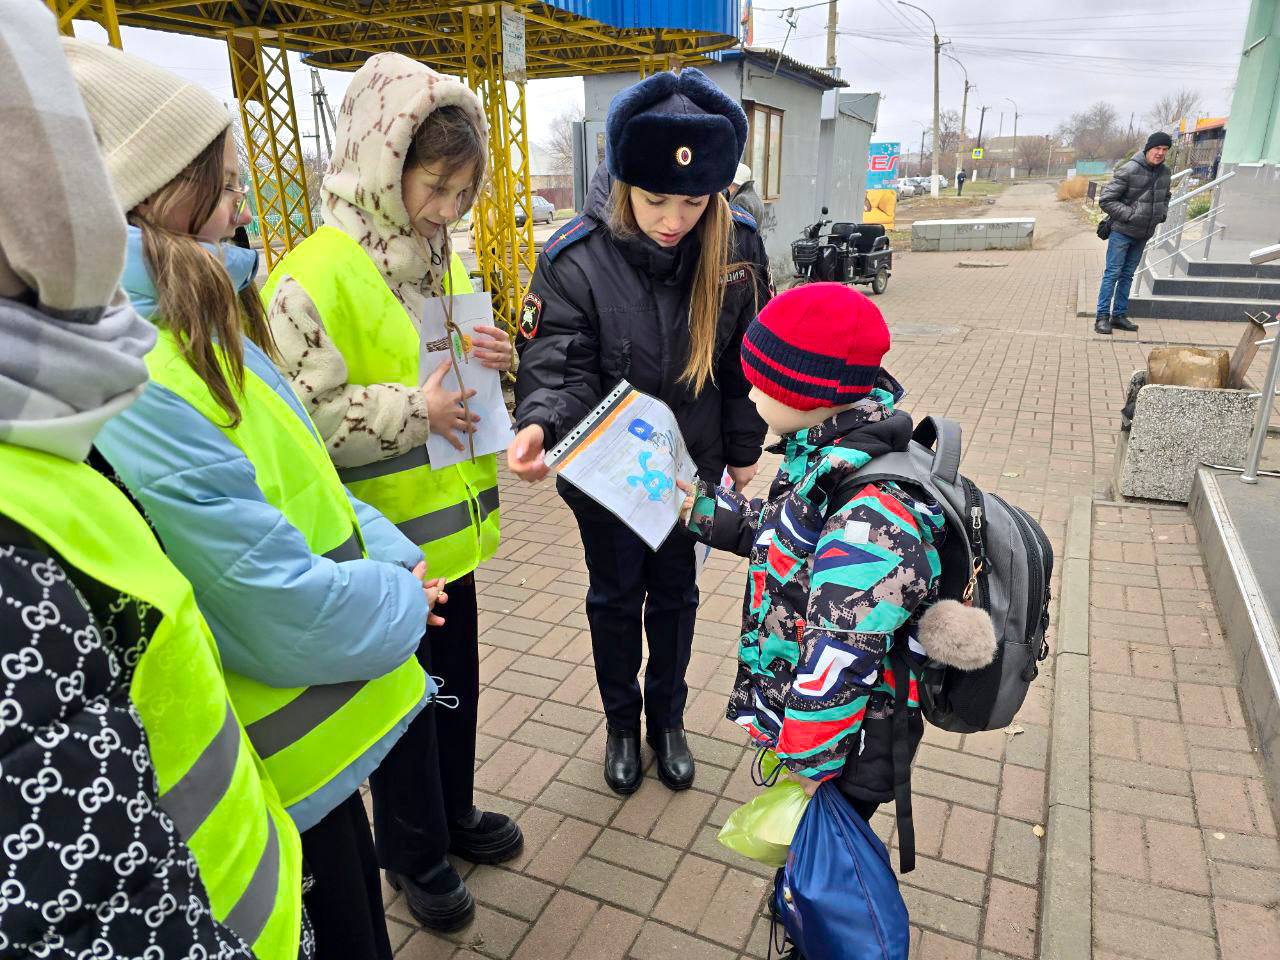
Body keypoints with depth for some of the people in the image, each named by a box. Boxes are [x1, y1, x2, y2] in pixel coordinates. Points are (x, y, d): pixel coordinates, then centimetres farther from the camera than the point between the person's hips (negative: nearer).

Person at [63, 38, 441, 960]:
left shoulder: (196, 329, 2)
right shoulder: (127, 389, -30)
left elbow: (299, 480, 9)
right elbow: (282, 610, -30)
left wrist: (389, 554, -4)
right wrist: (400, 600, -12)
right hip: (283, 761, -8)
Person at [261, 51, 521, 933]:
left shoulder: (444, 260, 7)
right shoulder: (315, 276, -17)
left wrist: (493, 360, -5)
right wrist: (411, 410, -24)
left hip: (452, 522, 7)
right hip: (383, 539, -7)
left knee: (457, 680, 22)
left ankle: (453, 812, 47)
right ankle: (415, 852, 37)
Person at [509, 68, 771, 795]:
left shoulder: (737, 248, -14)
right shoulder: (574, 258, -22)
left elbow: (746, 358, -3)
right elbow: (559, 367, -23)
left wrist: (744, 449, 4)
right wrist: (539, 426, -45)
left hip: (690, 462, 2)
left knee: (675, 593, 18)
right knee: (616, 596, 14)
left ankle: (669, 721, 41)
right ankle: (622, 724, 39)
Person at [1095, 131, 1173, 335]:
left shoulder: (1165, 172, 7)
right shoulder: (1129, 170, -15)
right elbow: (1106, 200, -16)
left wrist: (1162, 214, 7)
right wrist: (1129, 215, -18)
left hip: (1144, 234, 7)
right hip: (1122, 232, -7)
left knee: (1127, 275, 11)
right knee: (1112, 273, -5)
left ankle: (1119, 315, 17)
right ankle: (1102, 317, -1)